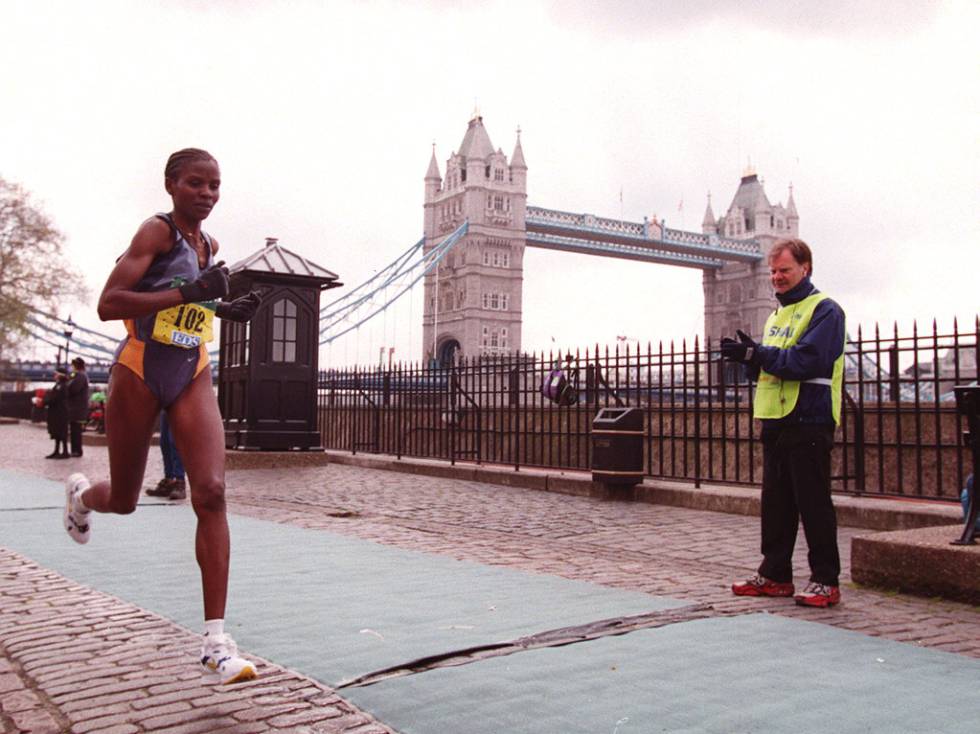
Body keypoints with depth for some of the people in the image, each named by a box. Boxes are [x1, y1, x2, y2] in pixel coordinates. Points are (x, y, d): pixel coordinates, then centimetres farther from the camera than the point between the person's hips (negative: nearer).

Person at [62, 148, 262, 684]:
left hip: (192, 376, 4)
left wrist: (223, 309, 10)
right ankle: (81, 494, 53)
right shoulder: (156, 231, -10)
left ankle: (215, 639, -14)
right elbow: (108, 304, -20)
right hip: (139, 371, -4)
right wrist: (188, 293, -28)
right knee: (124, 500, 12)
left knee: (211, 493, -15)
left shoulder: (209, 245, 10)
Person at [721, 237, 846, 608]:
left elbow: (806, 361, -20)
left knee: (813, 504, -3)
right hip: (775, 421, 9)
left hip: (809, 421, -8)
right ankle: (775, 574, 21)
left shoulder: (824, 310, -6)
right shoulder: (776, 316, 20)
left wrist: (757, 354, -18)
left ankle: (826, 580, 7)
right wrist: (750, 357, -1)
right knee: (775, 503, 12)